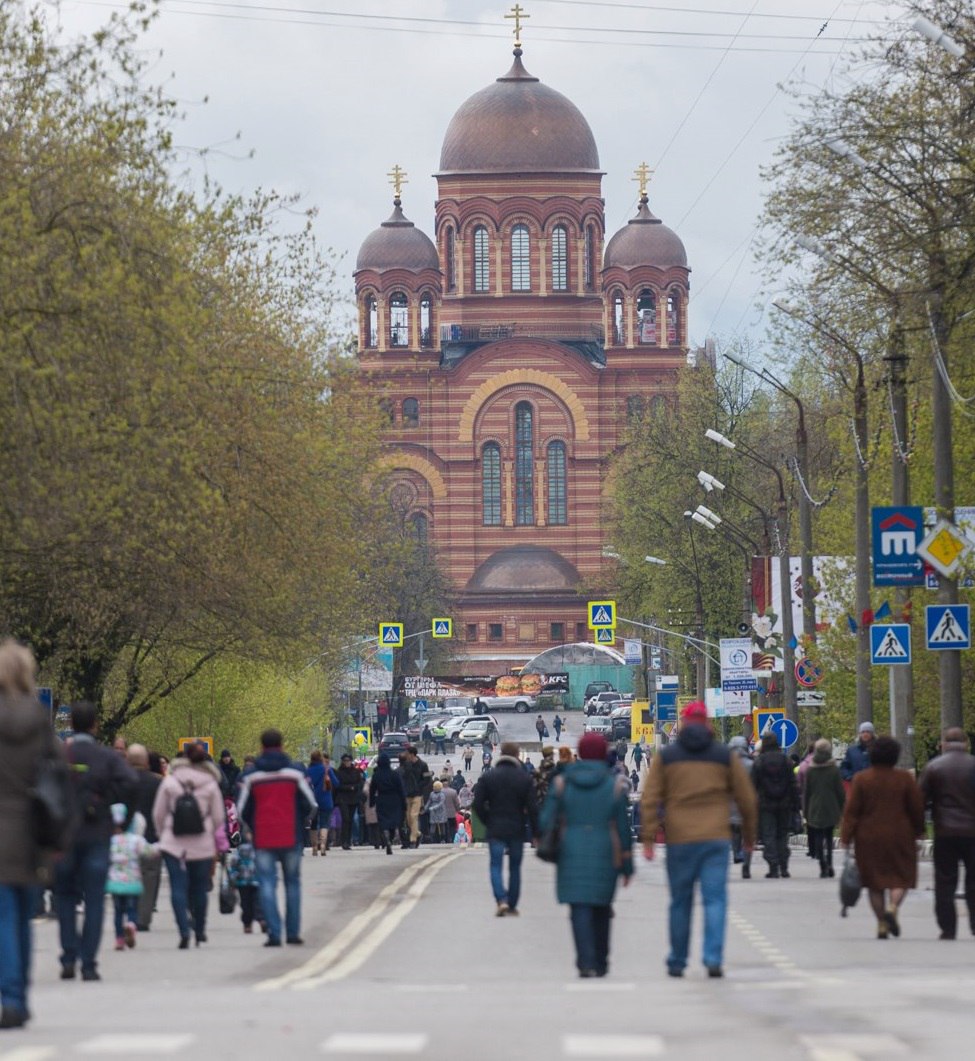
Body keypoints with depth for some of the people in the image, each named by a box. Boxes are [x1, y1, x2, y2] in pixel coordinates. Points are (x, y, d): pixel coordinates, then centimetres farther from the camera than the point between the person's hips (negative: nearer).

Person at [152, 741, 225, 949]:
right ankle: (200, 931, 24)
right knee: (199, 889, 12)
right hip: (202, 846, 1)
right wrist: (216, 841, 19)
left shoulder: (170, 781, -1)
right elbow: (219, 817, 4)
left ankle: (184, 931, -18)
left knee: (178, 887, -4)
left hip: (173, 844, -1)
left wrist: (163, 834, 20)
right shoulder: (211, 784, -1)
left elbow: (158, 814, 4)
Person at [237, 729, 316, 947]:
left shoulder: (251, 776, 0)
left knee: (267, 885, 0)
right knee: (292, 883, 12)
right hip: (291, 837, 0)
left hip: (263, 839, 0)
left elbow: (243, 810, 4)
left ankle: (274, 933, -11)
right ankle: (293, 932, 12)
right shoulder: (295, 773, -1)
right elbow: (310, 805, 2)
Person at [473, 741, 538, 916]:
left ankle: (502, 900, -20)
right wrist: (535, 833, 3)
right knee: (515, 867, 11)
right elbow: (532, 808, -5)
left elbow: (478, 804, -4)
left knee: (496, 865, 1)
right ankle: (512, 905, 15)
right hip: (517, 830, 0)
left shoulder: (487, 776, -1)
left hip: (495, 830, 0)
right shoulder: (525, 779, -3)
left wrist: (488, 822, 9)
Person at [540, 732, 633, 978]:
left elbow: (546, 820, -1)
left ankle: (586, 961, -17)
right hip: (605, 854, 0)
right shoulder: (615, 785, 1)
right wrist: (627, 864, 7)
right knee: (601, 907, 14)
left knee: (579, 908, -3)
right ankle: (600, 963, 19)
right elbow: (623, 826, 2)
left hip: (572, 854, 0)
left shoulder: (561, 783, 3)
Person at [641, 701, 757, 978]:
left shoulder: (665, 756, 5)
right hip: (716, 839, -1)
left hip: (679, 840, 1)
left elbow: (650, 799, -1)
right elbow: (747, 799, 9)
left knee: (680, 901, 10)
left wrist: (648, 838, 1)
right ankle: (713, 958, -14)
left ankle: (677, 962, 16)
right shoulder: (725, 755, 6)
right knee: (715, 899, -1)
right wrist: (749, 835, 22)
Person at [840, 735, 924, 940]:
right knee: (901, 876, 10)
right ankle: (893, 908, -18)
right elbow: (917, 808, 1)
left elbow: (851, 810, -6)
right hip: (899, 836, -1)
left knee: (874, 882, 9)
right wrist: (918, 830, 16)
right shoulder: (904, 778, -4)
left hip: (868, 838, 1)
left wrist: (846, 836, -4)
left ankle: (882, 926, 4)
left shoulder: (861, 779, -4)